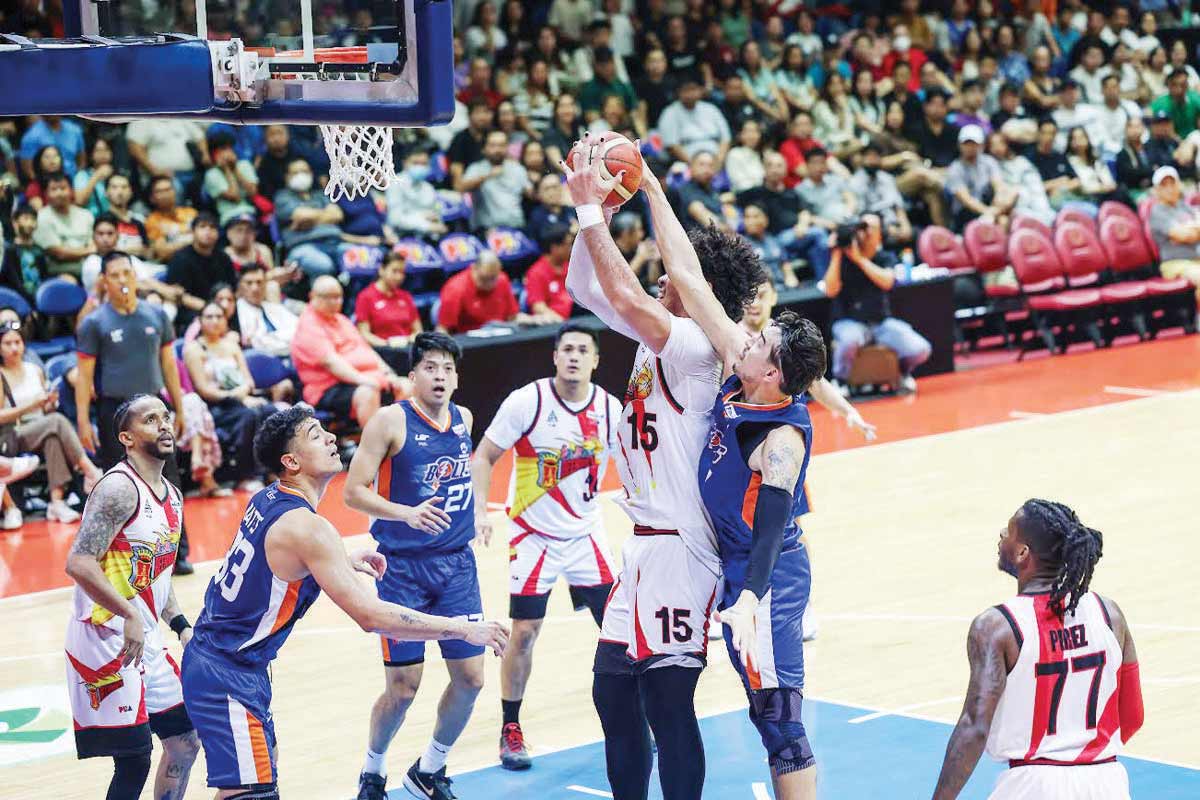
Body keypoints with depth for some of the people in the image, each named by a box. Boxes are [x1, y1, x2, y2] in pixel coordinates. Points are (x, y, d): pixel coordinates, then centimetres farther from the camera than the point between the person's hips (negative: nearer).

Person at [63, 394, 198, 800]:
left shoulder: (172, 496, 13)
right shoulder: (119, 488, -16)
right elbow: (79, 564, -25)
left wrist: (181, 625, 12)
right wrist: (130, 616, -27)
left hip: (146, 638, 10)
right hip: (106, 640, -10)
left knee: (185, 740, 15)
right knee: (134, 761, -9)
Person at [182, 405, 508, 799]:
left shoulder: (266, 500, 5)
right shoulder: (306, 526, -23)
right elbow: (370, 615, -28)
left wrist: (343, 561, 17)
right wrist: (462, 628, -22)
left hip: (211, 658, 10)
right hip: (228, 677, -10)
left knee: (266, 763, 26)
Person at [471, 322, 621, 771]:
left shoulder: (610, 409, -5)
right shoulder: (527, 401, -14)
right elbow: (484, 456, -7)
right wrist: (481, 511, -18)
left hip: (587, 533, 3)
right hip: (534, 535, -3)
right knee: (524, 632, -1)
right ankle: (510, 730, 14)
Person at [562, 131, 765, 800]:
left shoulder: (696, 344, -16)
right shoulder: (662, 335, 10)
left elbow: (625, 295, -29)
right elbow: (586, 288, 14)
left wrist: (591, 211, -21)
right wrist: (592, 209, 2)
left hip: (677, 548, -10)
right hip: (646, 544, 10)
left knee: (668, 705, -8)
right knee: (613, 690, 15)